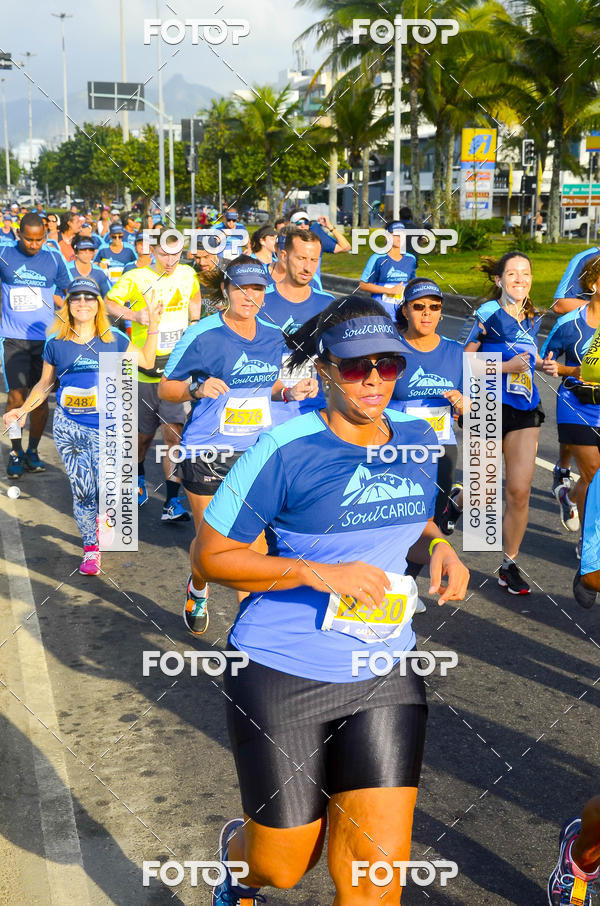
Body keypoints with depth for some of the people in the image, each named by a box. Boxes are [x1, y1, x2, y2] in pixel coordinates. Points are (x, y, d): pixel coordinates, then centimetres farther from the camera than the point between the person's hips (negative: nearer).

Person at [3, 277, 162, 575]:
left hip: (106, 426, -1)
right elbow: (45, 384, 12)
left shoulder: (114, 339, 3)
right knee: (82, 490, 1)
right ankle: (90, 548, 17)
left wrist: (153, 326, 2)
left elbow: (147, 361, 10)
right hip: (68, 427, 1)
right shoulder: (56, 343, 4)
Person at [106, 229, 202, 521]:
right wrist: (134, 315, -17)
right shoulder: (135, 278, -6)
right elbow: (108, 303, -1)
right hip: (144, 368, -1)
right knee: (144, 434, 12)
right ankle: (138, 479, 42)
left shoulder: (188, 274, 5)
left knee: (174, 433, -10)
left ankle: (172, 502, -7)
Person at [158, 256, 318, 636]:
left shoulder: (273, 336, 5)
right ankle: (198, 591, 42)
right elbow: (165, 388, -4)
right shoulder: (202, 335, -9)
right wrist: (196, 390, -24)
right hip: (207, 453, -3)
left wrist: (290, 392, 0)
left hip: (257, 452, 3)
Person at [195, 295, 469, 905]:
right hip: (283, 675, -4)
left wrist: (438, 547, -2)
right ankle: (238, 852, 49)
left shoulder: (417, 439, 3)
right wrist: (318, 572, -22)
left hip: (385, 676, 4)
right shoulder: (285, 450, -14)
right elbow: (210, 555, -10)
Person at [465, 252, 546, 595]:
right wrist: (507, 366, -18)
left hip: (525, 411, 4)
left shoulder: (533, 318, 9)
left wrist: (543, 364, 6)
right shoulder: (488, 314, -8)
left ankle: (510, 565, 12)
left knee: (520, 492, -1)